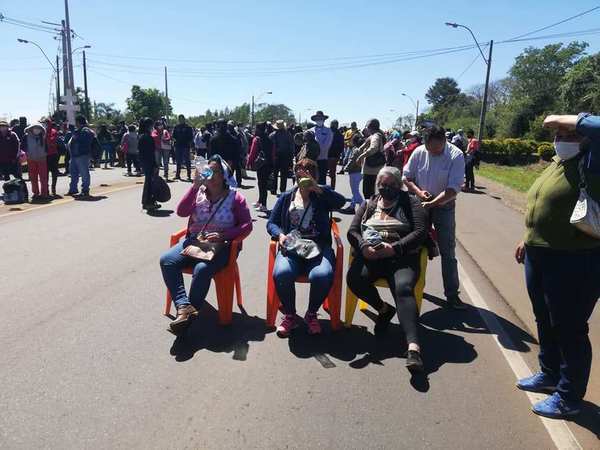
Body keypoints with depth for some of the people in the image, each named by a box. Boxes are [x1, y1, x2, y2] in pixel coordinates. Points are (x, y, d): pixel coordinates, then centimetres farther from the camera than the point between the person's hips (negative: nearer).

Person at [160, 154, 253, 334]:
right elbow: (181, 212, -4)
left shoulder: (235, 197, 2)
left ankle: (190, 312, -18)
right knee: (166, 260, -21)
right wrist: (195, 186, -10)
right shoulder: (198, 192, 11)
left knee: (201, 269, -33)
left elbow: (247, 226, -3)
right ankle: (184, 306, -29)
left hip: (221, 246, -4)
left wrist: (222, 235, -17)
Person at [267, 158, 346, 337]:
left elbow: (341, 201, -6)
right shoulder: (286, 197, 20)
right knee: (281, 273, -31)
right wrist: (280, 235, -5)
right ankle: (290, 315, -4)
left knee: (322, 275, -33)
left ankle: (311, 314, -2)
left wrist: (316, 188, -15)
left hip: (318, 246, -1)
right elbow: (271, 223, 16)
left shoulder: (322, 195, 15)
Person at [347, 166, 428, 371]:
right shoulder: (369, 204, 24)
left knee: (403, 288, -31)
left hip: (402, 257, -3)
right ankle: (384, 309, -1)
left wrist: (394, 248, -14)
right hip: (370, 255, 3)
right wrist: (364, 247, -10)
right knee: (354, 278, -27)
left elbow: (421, 232, 0)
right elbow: (352, 231, 13)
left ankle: (413, 346, -42)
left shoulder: (411, 202, 14)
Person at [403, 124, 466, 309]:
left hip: (444, 206, -2)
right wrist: (418, 191, -16)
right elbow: (407, 177, 2)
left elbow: (453, 189, -22)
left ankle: (452, 295, 10)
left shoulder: (456, 156, -17)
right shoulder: (419, 152, -8)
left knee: (448, 252, 1)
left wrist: (431, 204, -29)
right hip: (420, 204, 3)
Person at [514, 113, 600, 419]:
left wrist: (564, 120, -21)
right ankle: (549, 374, 42)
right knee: (545, 321, 21)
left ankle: (569, 398, 21)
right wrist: (528, 239, 22)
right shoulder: (556, 164, 13)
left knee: (569, 330, 3)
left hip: (575, 262, -9)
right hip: (538, 256, 9)